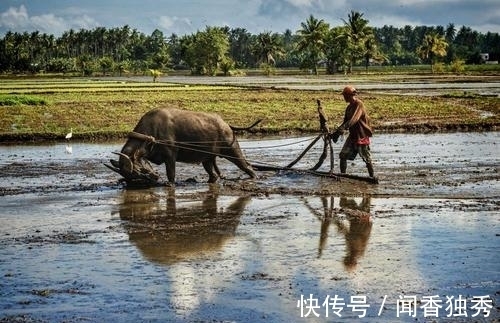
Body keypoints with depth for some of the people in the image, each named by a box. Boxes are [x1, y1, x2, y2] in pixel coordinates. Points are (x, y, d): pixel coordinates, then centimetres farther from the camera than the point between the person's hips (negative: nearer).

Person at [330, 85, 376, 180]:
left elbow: (353, 120, -29)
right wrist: (336, 133, 0)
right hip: (352, 135, 8)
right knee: (343, 155, 0)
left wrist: (339, 130, -37)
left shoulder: (359, 105, -17)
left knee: (367, 159, 0)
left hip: (362, 136, -8)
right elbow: (346, 122, 13)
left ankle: (372, 177, 11)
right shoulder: (349, 107, 10)